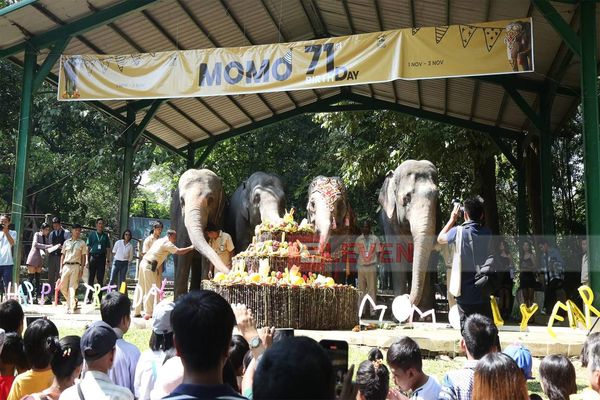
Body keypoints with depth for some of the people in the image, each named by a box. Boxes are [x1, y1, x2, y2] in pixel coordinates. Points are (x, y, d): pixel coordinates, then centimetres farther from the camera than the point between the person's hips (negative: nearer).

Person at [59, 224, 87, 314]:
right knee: (62, 287, 0)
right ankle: (73, 301, 22)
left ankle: (70, 308, -9)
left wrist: (81, 269, -3)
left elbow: (83, 256, 6)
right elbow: (63, 255, 15)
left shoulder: (82, 243, 7)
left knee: (72, 287, -9)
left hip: (76, 266, -3)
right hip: (66, 265, 3)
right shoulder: (66, 242, 14)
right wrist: (61, 268, 8)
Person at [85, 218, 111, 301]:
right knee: (90, 279, 2)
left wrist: (108, 260, 4)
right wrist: (87, 260, -3)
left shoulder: (105, 236, 11)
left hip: (101, 258, 1)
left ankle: (99, 298, 9)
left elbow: (108, 249, 11)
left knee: (100, 279, 4)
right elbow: (88, 248, 5)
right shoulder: (92, 235, 6)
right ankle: (89, 297, 8)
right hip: (93, 257, -1)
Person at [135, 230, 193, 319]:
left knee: (142, 288, 13)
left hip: (144, 263, 9)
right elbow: (178, 251, -15)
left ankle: (137, 311, 19)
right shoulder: (167, 243, -8)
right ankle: (148, 313, -3)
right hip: (149, 266, -9)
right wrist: (191, 248, -6)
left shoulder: (160, 241, 21)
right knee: (150, 289, -5)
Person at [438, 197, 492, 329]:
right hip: (483, 293, 3)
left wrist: (453, 218, 14)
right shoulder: (486, 233, 0)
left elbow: (440, 238, 8)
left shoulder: (459, 231, -11)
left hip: (465, 292, -3)